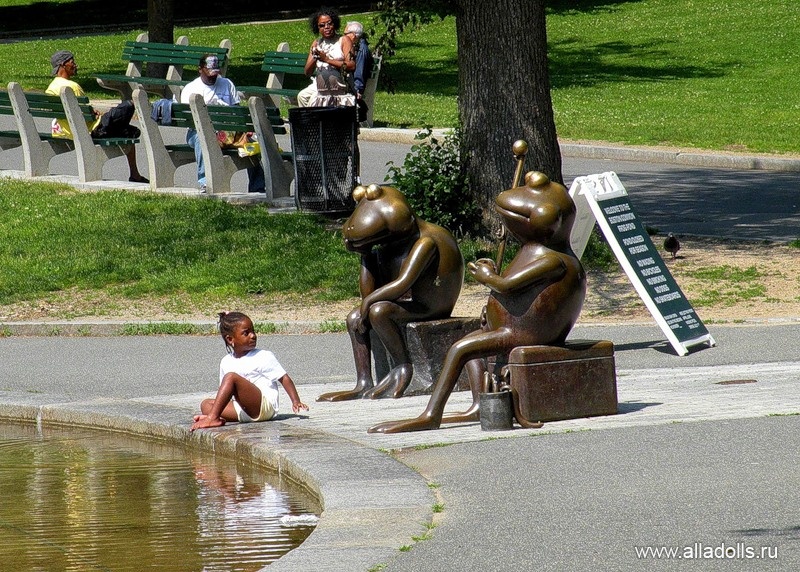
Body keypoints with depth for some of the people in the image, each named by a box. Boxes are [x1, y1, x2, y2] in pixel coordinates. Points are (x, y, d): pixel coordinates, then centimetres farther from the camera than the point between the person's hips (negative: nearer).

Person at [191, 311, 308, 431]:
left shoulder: (264, 357, 0)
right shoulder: (226, 362, 15)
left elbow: (284, 378, -1)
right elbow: (224, 390, 24)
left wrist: (296, 402, -12)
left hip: (264, 406, -7)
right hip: (243, 410, 7)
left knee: (231, 377, -24)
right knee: (206, 404, -1)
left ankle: (212, 418, -37)